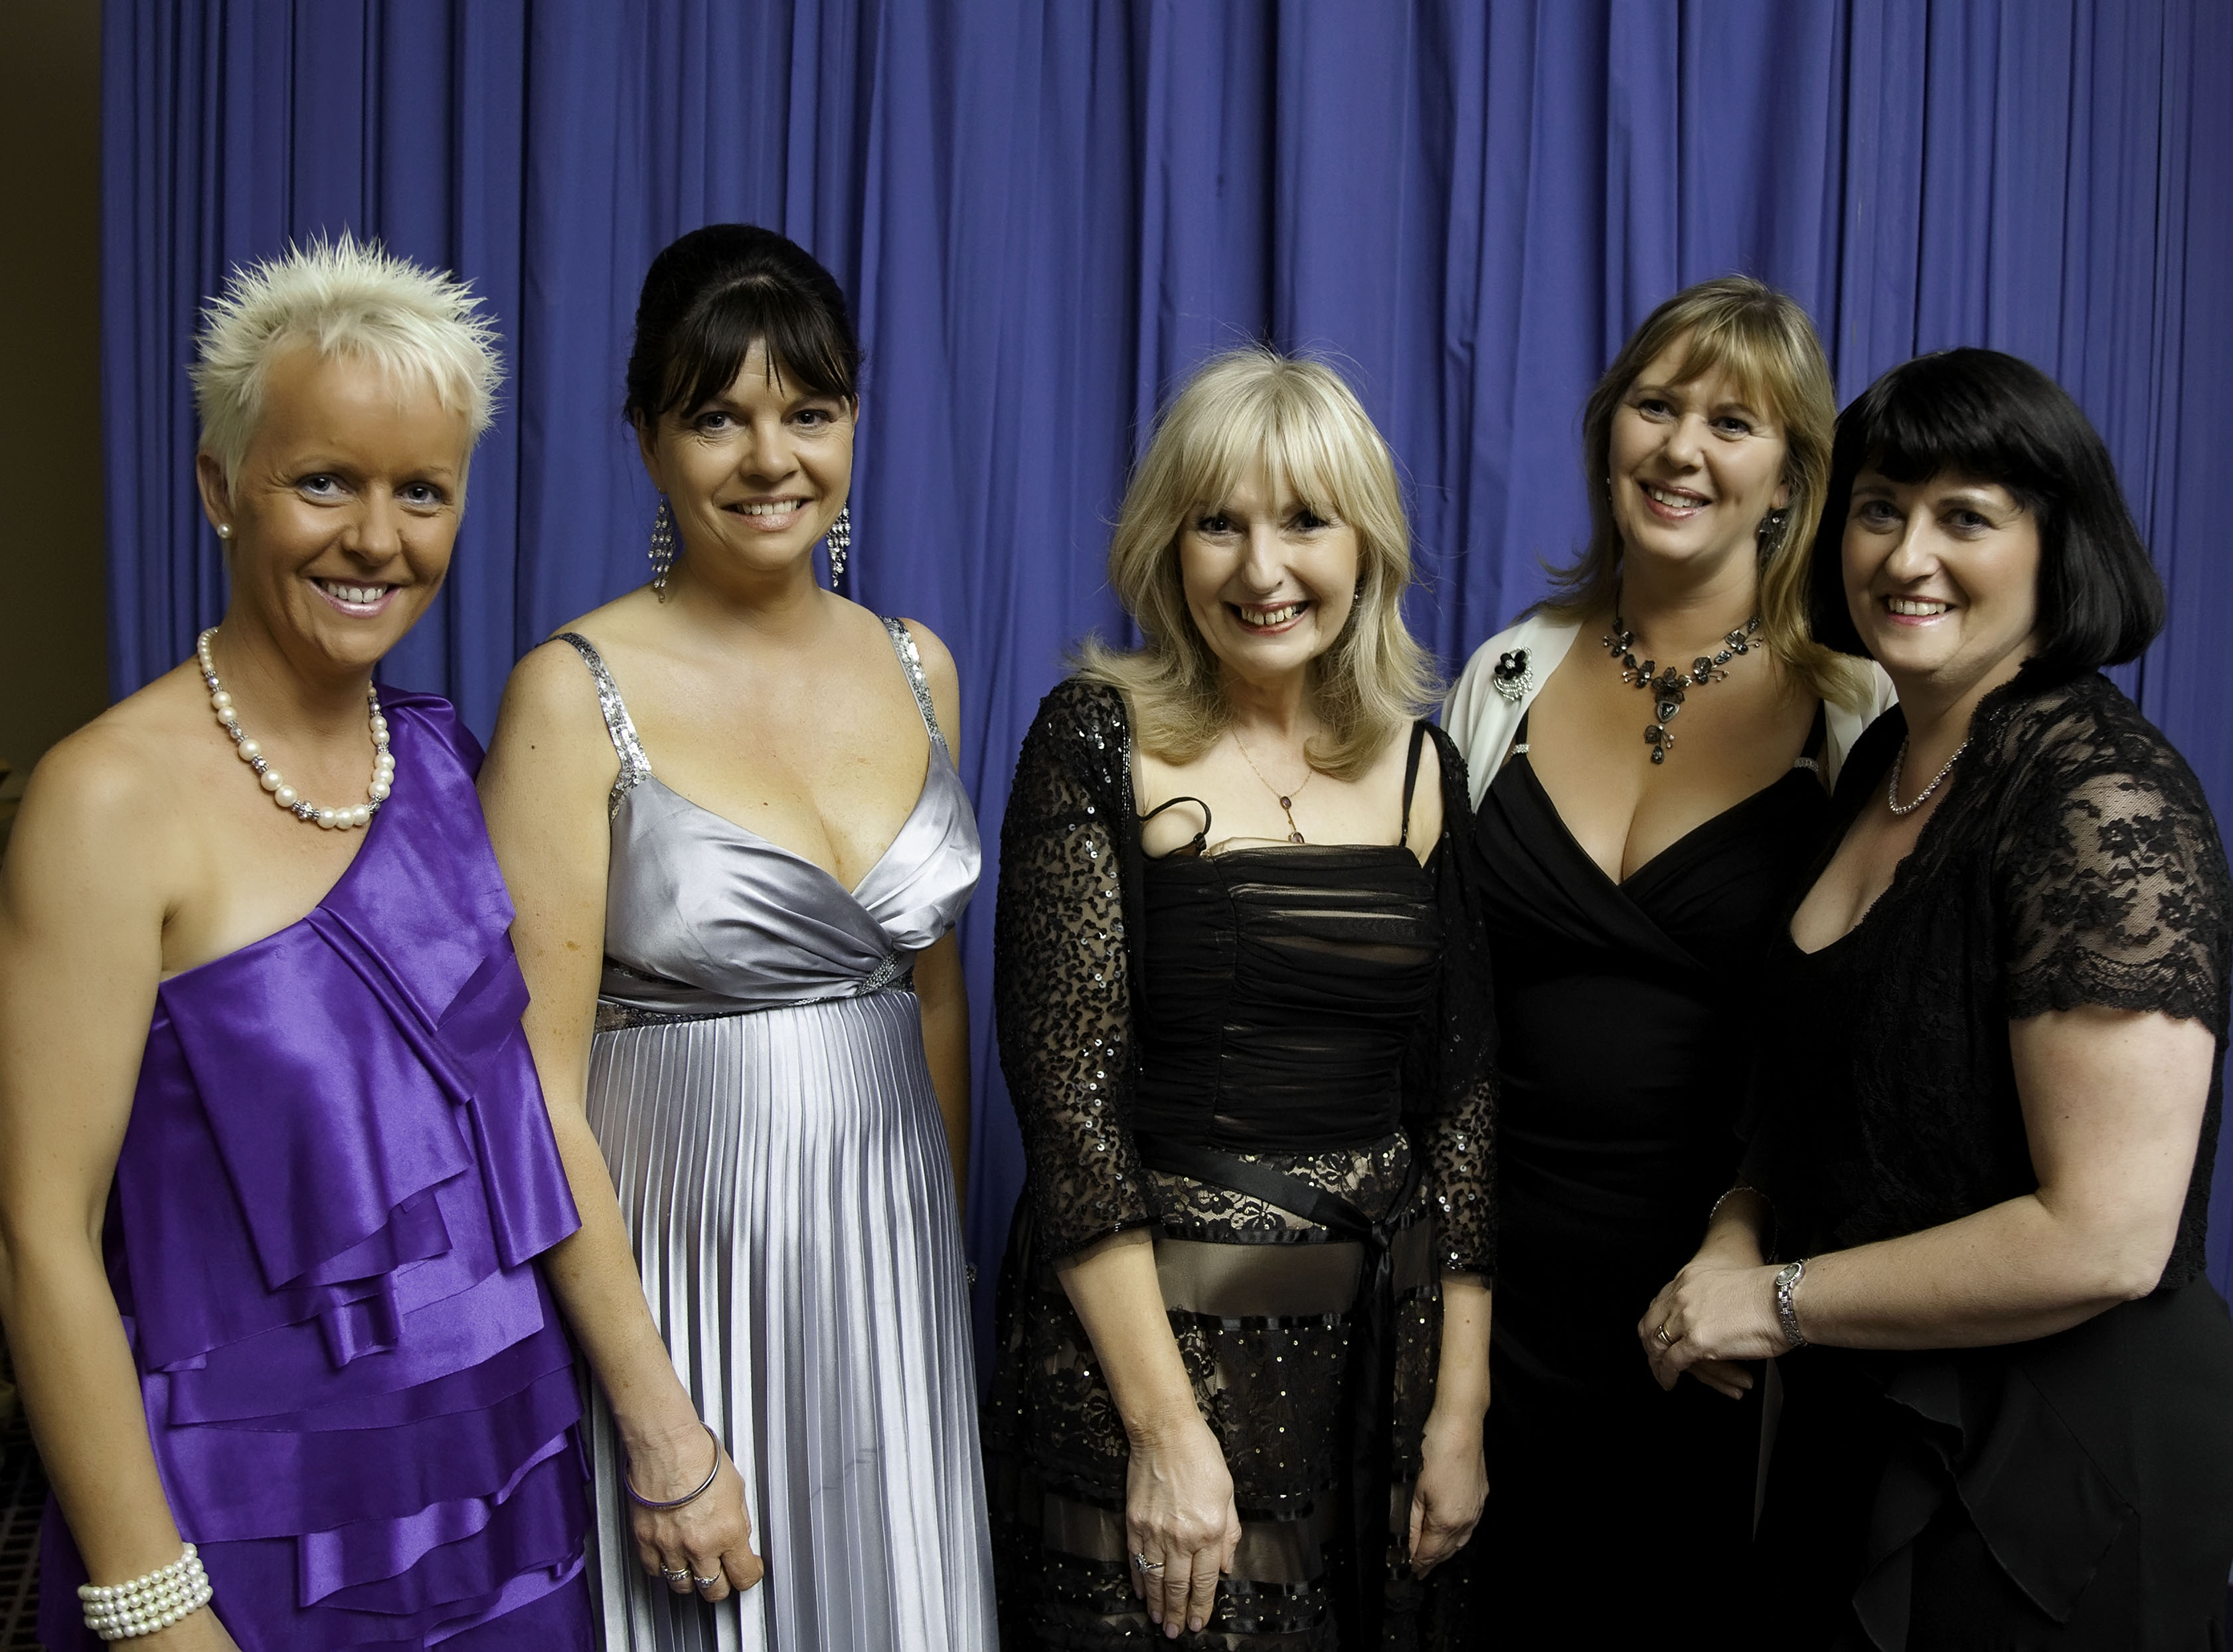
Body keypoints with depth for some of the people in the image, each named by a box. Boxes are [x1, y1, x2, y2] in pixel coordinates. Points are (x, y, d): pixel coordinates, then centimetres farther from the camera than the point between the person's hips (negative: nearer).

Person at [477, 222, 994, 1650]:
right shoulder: (580, 693, -11)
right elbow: (537, 1079, -13)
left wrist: (952, 1258, 13)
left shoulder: (915, 670, 4)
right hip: (680, 1265, -5)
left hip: (895, 1265, 5)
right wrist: (650, 1398, -14)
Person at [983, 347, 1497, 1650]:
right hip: (1145, 1331, -4)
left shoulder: (1422, 769, 4)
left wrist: (1461, 1408, 2)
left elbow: (1463, 1098, 5)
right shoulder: (1100, 742, -8)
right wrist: (1166, 1423, -16)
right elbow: (1066, 1090, -13)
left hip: (1381, 1336, 4)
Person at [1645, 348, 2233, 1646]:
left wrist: (1780, 1302, -16)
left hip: (2050, 1487, -8)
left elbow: (2105, 1237, -25)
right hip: (1864, 1438, 8)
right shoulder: (1885, 762, 5)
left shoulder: (2106, 802, -20)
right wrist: (1740, 1236, -2)